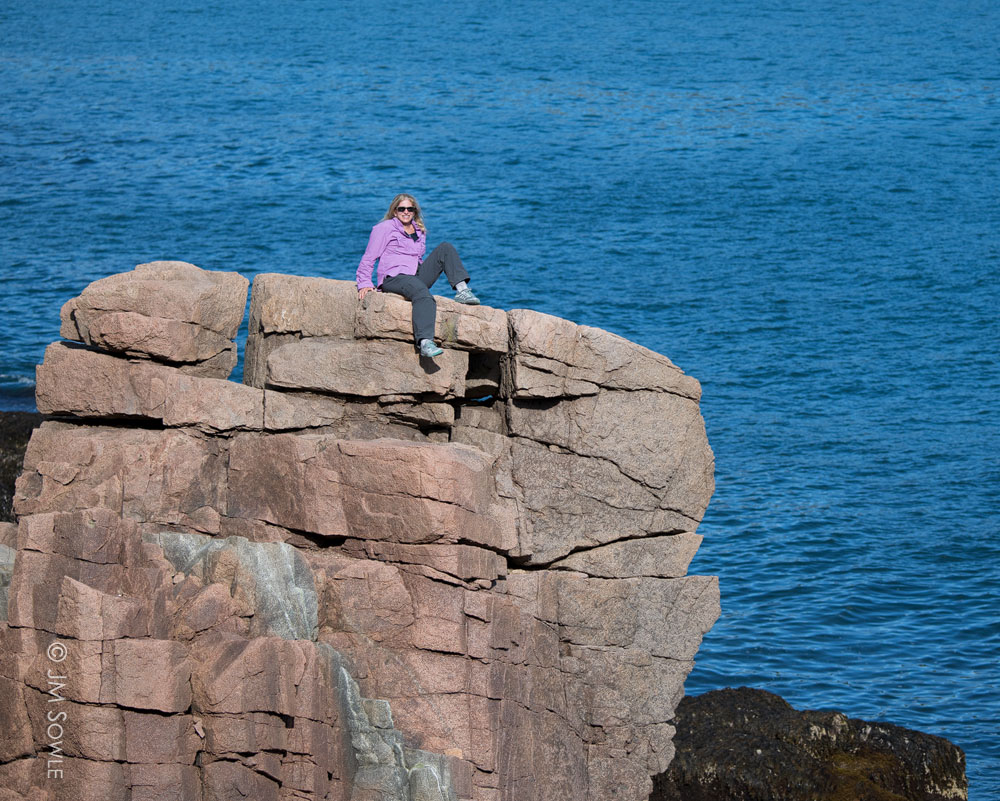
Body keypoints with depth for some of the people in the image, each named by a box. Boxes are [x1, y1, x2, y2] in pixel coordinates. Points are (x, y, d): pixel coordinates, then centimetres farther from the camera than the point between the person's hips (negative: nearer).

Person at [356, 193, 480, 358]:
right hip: (394, 278, -7)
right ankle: (425, 342, -58)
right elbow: (368, 258, 1)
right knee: (423, 293, -40)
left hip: (417, 276, 7)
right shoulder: (385, 228, 4)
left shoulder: (419, 231, 22)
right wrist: (364, 283, -9)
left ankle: (462, 290, -20)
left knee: (446, 248, -6)